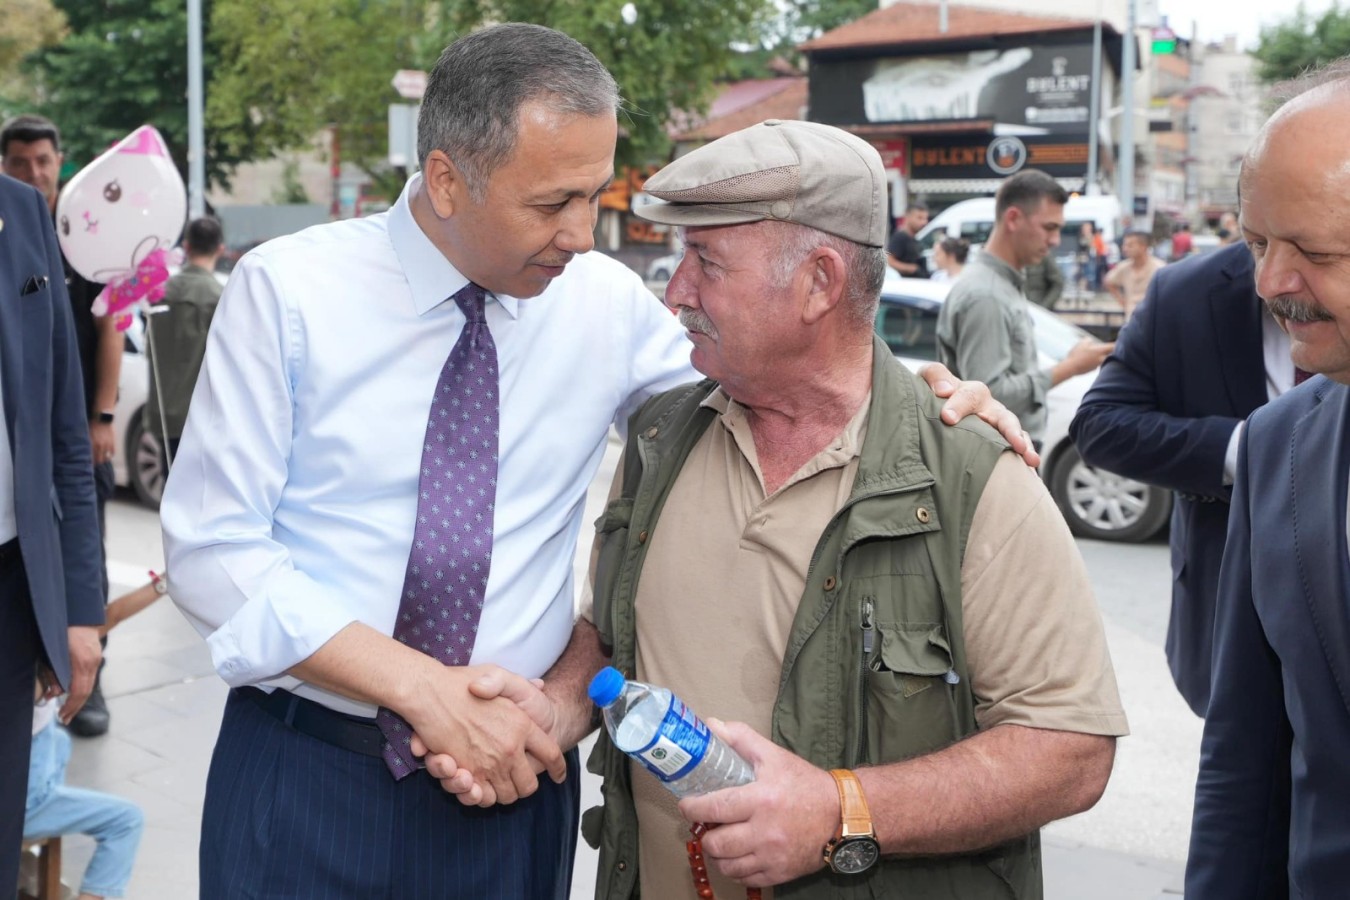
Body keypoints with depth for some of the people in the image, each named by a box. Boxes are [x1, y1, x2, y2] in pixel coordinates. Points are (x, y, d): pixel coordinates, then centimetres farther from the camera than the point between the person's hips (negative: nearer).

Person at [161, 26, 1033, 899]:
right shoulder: (286, 291, -10)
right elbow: (213, 550, -12)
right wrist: (426, 687, -20)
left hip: (513, 773, 2)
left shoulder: (609, 301, -4)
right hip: (301, 776, -1)